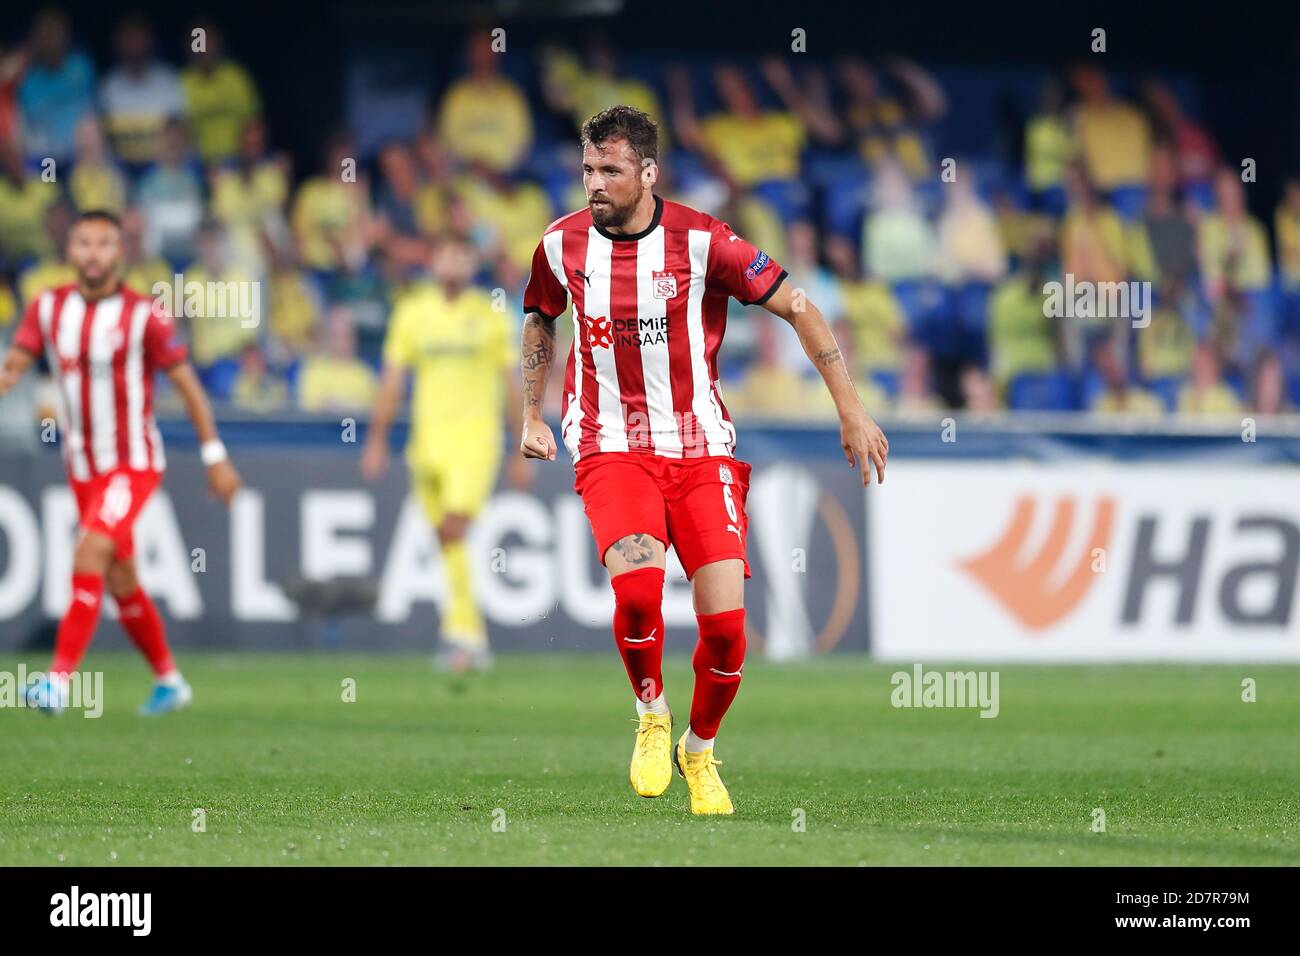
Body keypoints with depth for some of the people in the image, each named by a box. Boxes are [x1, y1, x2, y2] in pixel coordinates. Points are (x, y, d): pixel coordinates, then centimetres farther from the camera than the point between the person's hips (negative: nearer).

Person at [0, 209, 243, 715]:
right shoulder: (48, 308, 1)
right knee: (121, 582, 12)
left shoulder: (144, 316, -11)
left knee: (90, 552, -24)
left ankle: (60, 678, -28)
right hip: (83, 467, 5)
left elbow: (187, 384, -5)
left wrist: (215, 456, -4)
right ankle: (168, 679, 30)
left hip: (134, 464, -5)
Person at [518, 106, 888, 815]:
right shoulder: (562, 245, -1)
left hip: (700, 448, 0)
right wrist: (532, 416, 20)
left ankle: (700, 749, 21)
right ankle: (651, 714, 1)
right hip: (611, 449, 0)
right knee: (636, 583, -28)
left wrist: (851, 410, -4)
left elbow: (798, 309, -2)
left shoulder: (702, 242, -10)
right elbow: (540, 319, 22)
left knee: (725, 620, -8)